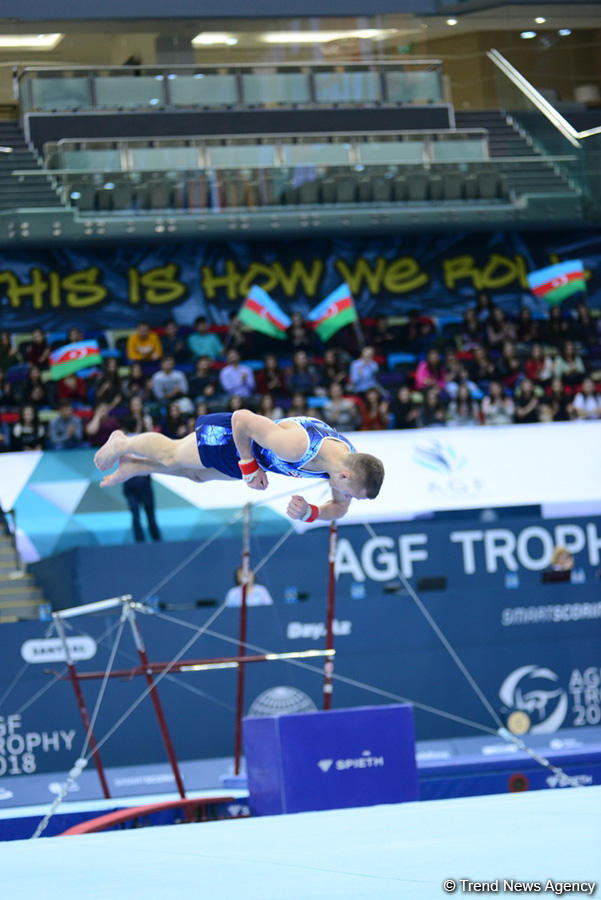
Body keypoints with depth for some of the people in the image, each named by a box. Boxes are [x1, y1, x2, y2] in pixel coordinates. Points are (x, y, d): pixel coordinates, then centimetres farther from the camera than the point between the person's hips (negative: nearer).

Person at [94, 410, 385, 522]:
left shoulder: (351, 463, -27)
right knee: (171, 454, 21)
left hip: (256, 454, 7)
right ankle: (122, 445, 51)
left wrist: (310, 513, -27)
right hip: (234, 437, -7)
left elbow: (339, 508, -7)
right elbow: (242, 418, -38)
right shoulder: (296, 446, -48)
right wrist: (249, 467, -31)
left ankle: (131, 467, 54)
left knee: (197, 473, 31)